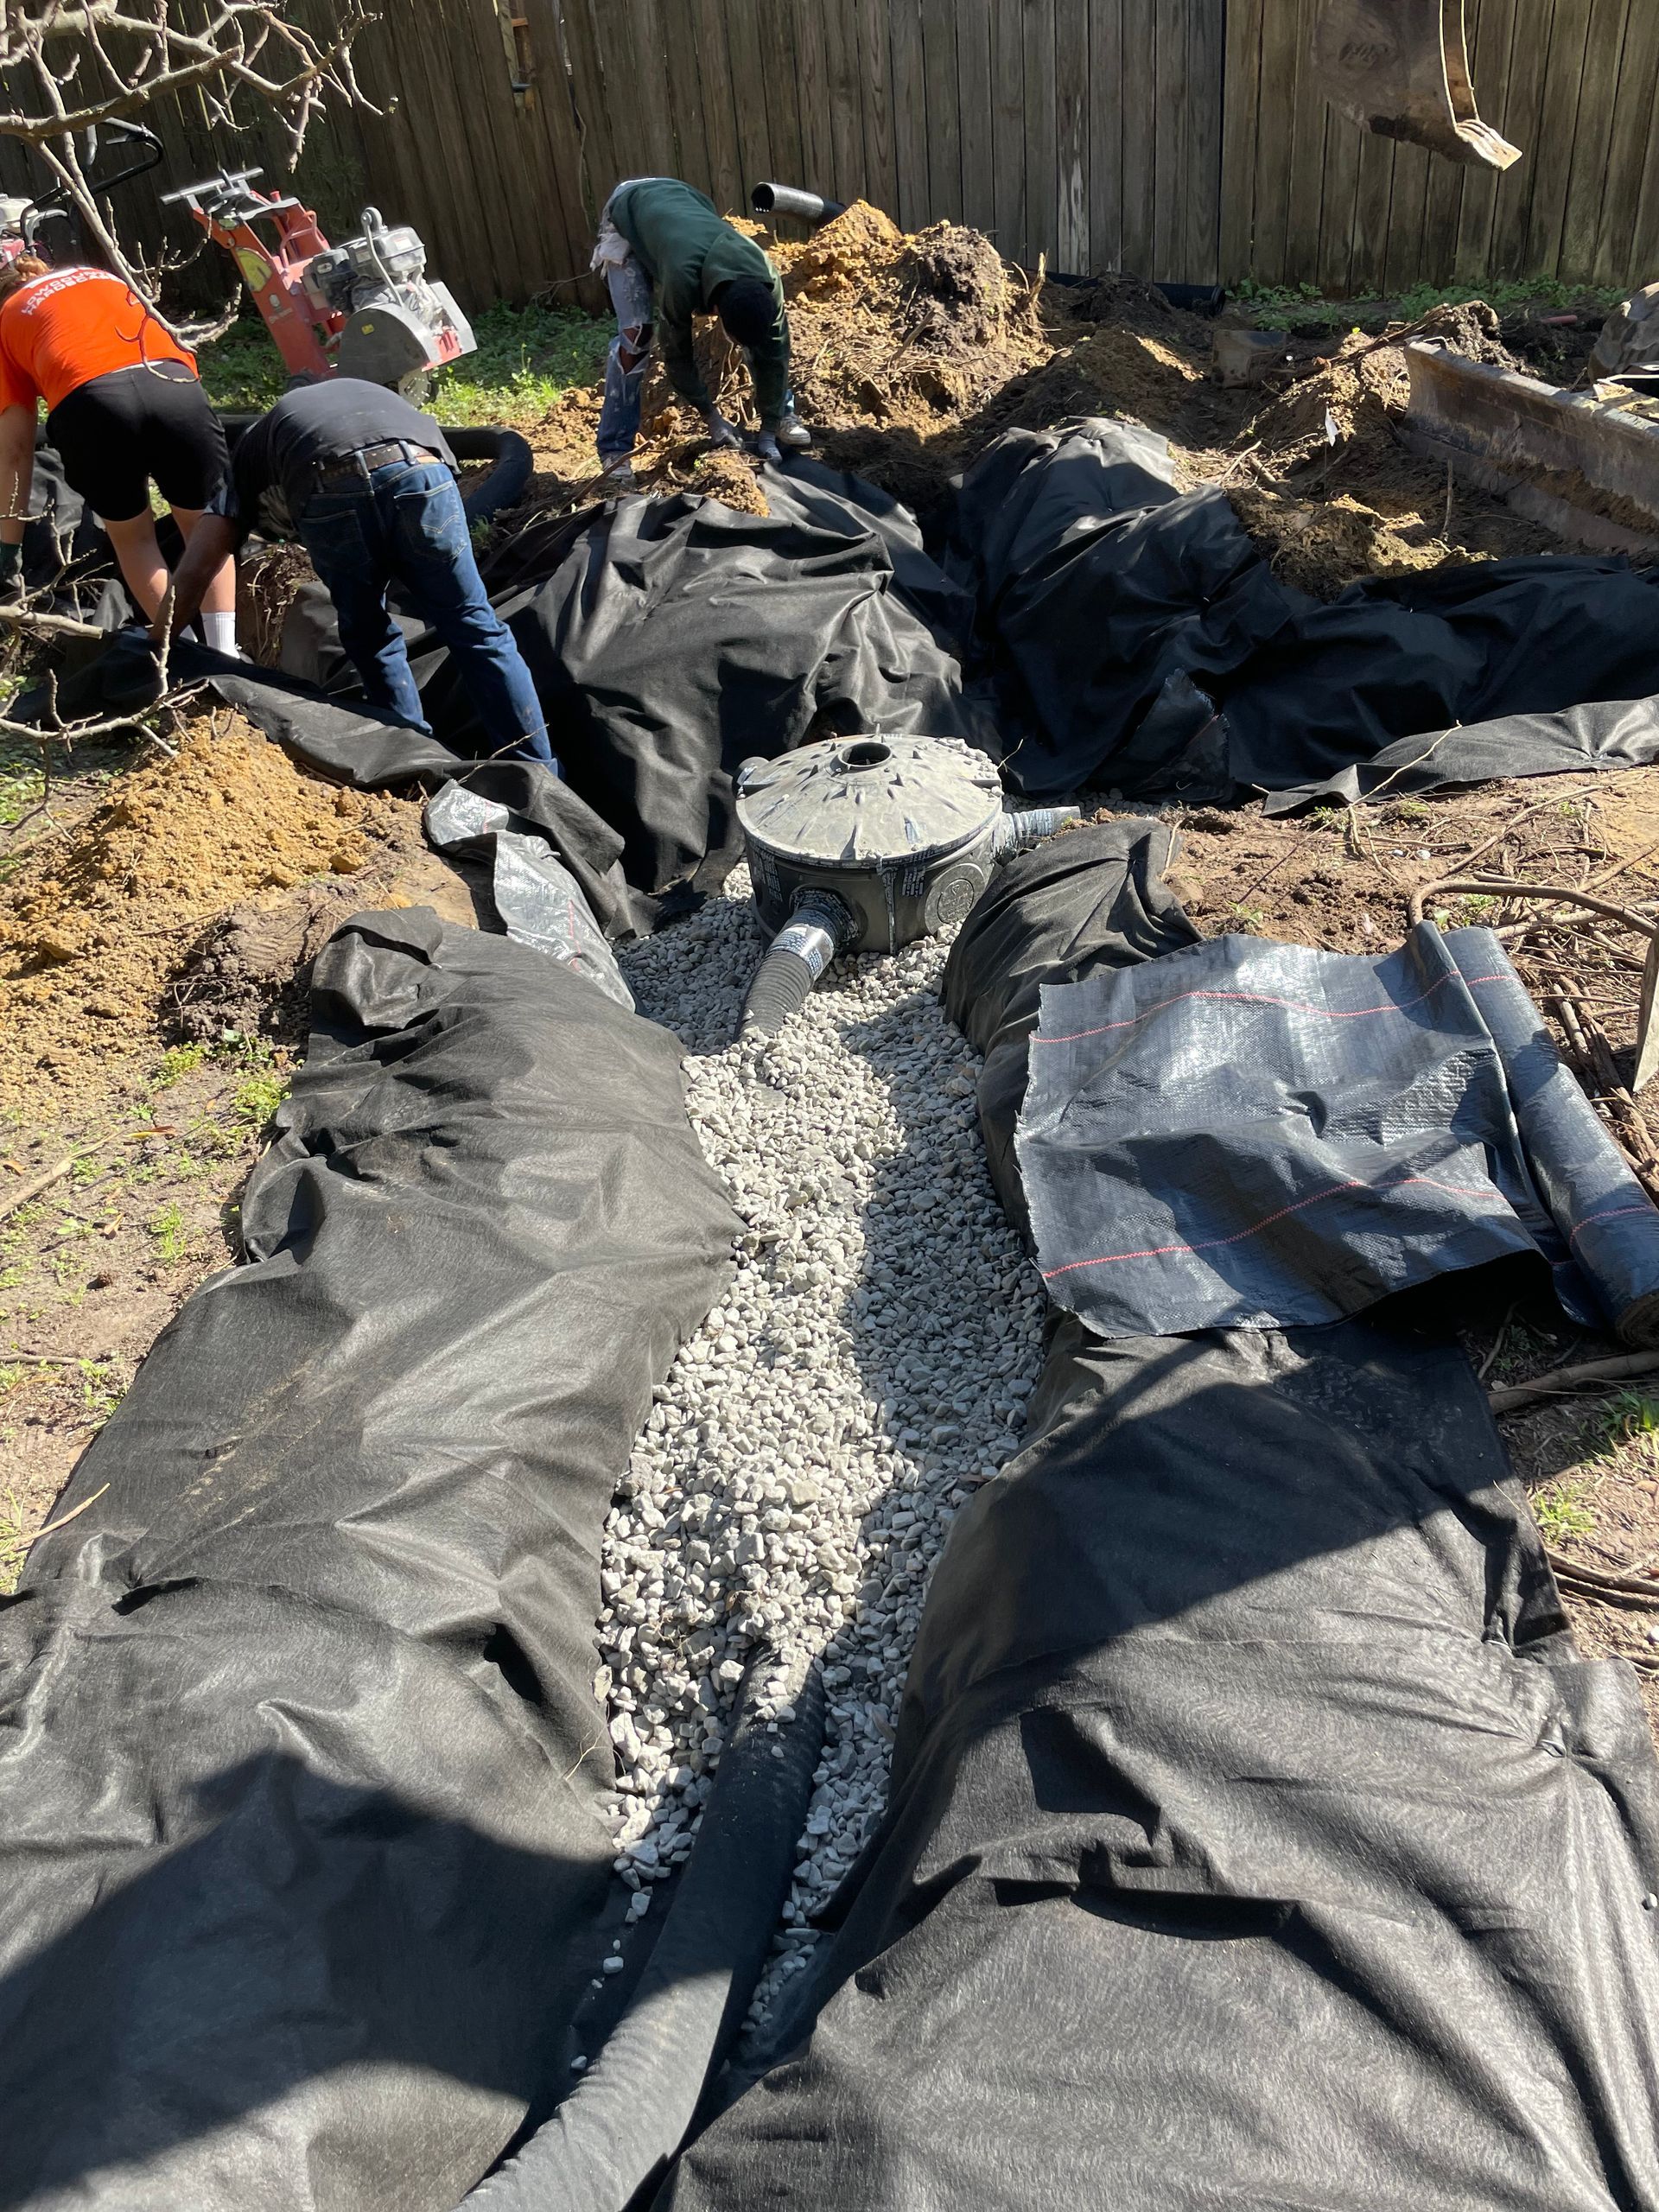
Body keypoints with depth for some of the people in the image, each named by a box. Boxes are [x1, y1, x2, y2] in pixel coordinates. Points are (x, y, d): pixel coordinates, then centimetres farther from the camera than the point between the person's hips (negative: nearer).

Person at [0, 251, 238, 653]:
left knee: (130, 535, 22)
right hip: (174, 384, 2)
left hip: (87, 404, -2)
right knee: (204, 526, 21)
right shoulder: (102, 277, 39)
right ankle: (225, 658, 12)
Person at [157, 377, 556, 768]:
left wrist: (157, 651, 36)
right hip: (418, 473, 2)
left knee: (368, 636, 21)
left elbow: (193, 573, 27)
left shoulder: (250, 452, 36)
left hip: (330, 494, -2)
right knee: (474, 628, 12)